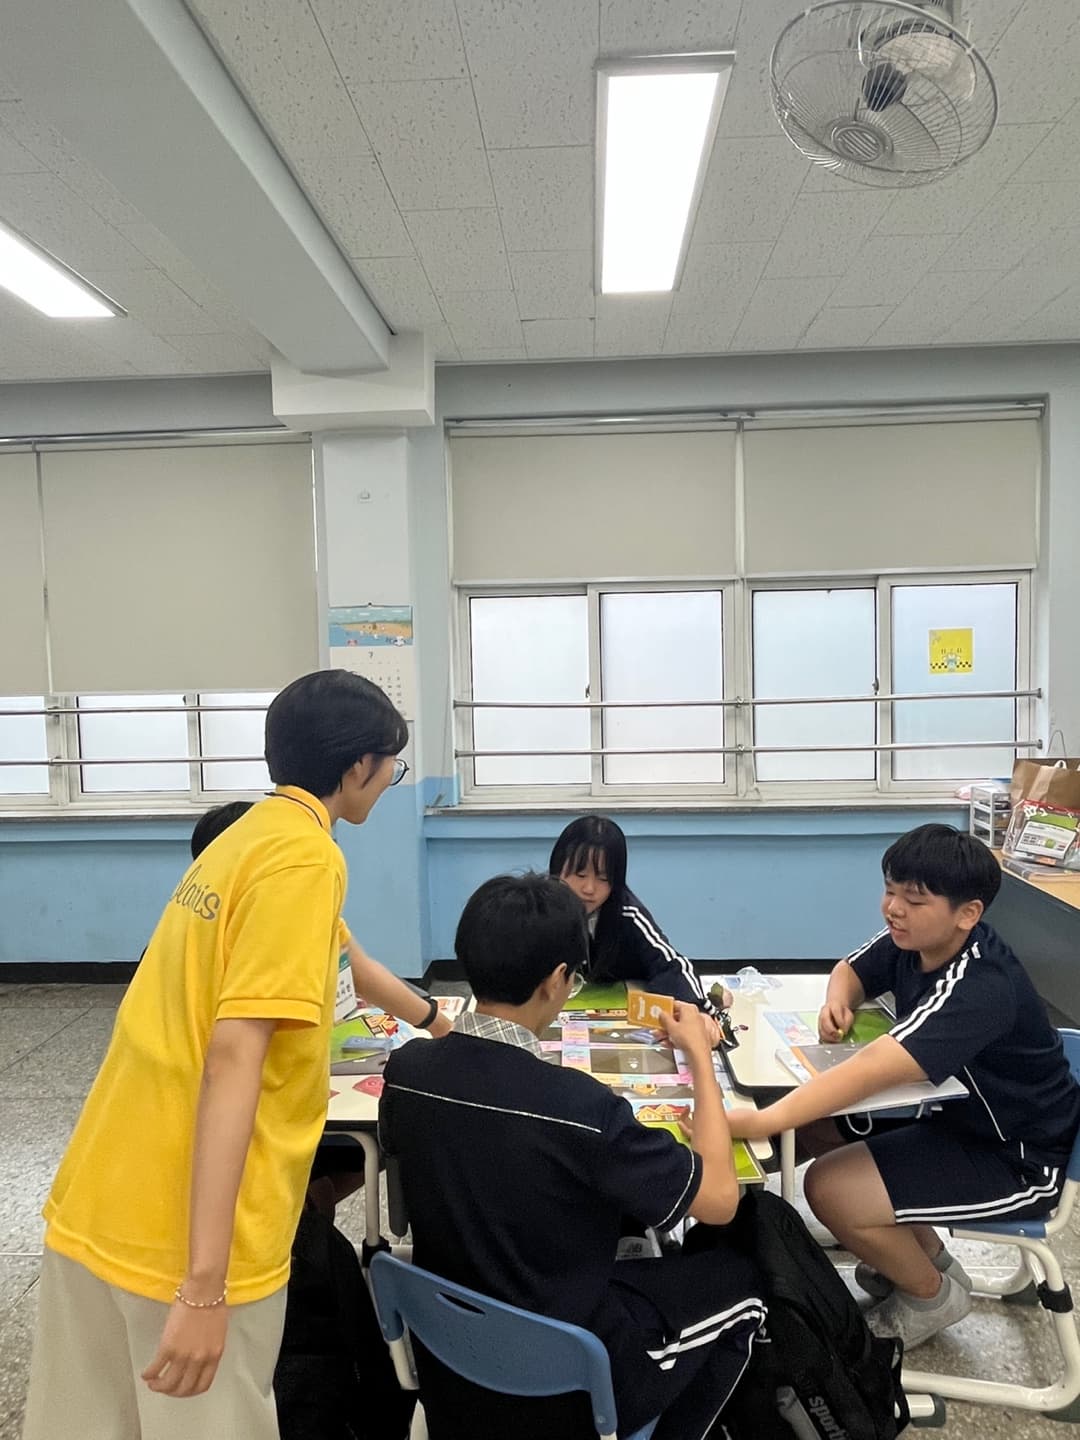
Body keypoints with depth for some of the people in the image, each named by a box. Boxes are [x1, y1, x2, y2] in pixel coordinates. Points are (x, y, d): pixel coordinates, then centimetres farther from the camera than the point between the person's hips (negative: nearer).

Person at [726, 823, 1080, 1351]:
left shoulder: (982, 989, -34)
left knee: (831, 1190, -20)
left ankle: (933, 1293, 11)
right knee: (815, 1119, 5)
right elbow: (851, 971, 10)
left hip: (1018, 1158, -8)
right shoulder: (912, 940, -10)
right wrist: (837, 1003, -15)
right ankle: (923, 1254, 21)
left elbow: (874, 1068, -47)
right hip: (958, 1112, 8)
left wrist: (761, 1121, -54)